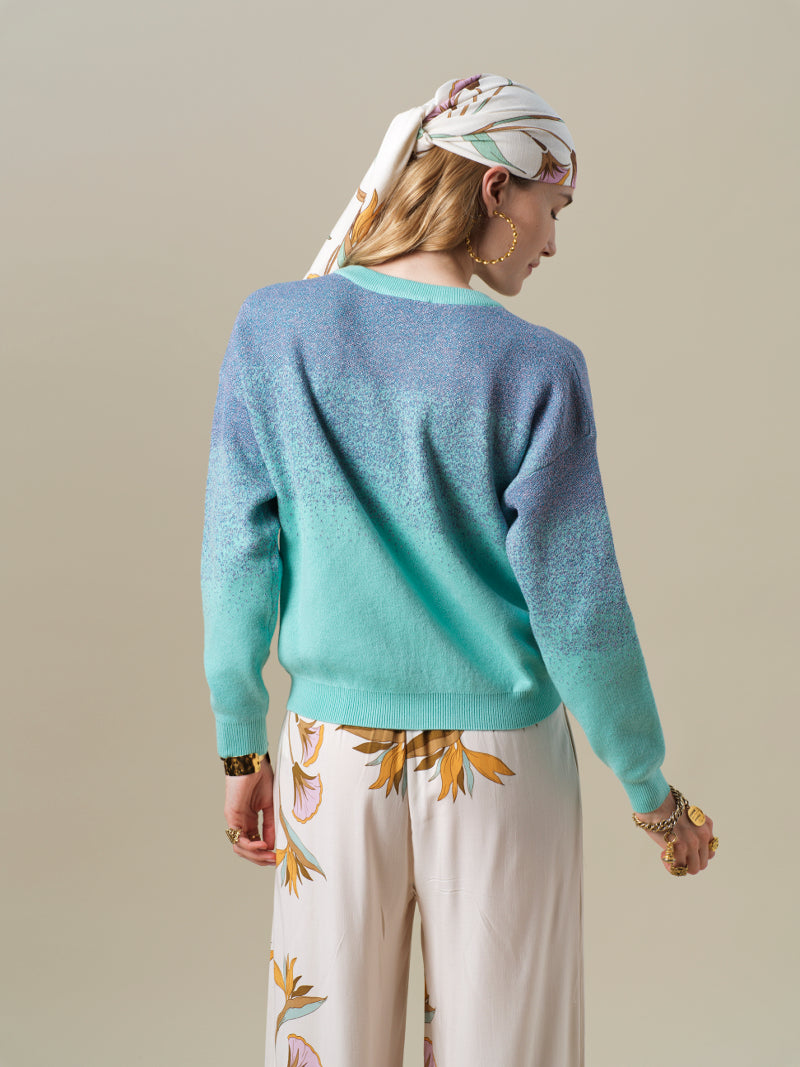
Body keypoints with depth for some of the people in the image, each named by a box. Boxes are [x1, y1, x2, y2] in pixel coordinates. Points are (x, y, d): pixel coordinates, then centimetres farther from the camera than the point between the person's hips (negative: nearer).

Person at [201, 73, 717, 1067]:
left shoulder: (274, 327, -6)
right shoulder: (535, 368, -14)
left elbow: (238, 555, -3)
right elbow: (576, 608, -11)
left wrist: (241, 746, 8)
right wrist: (651, 791, 3)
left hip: (333, 755, 2)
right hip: (501, 761, -2)